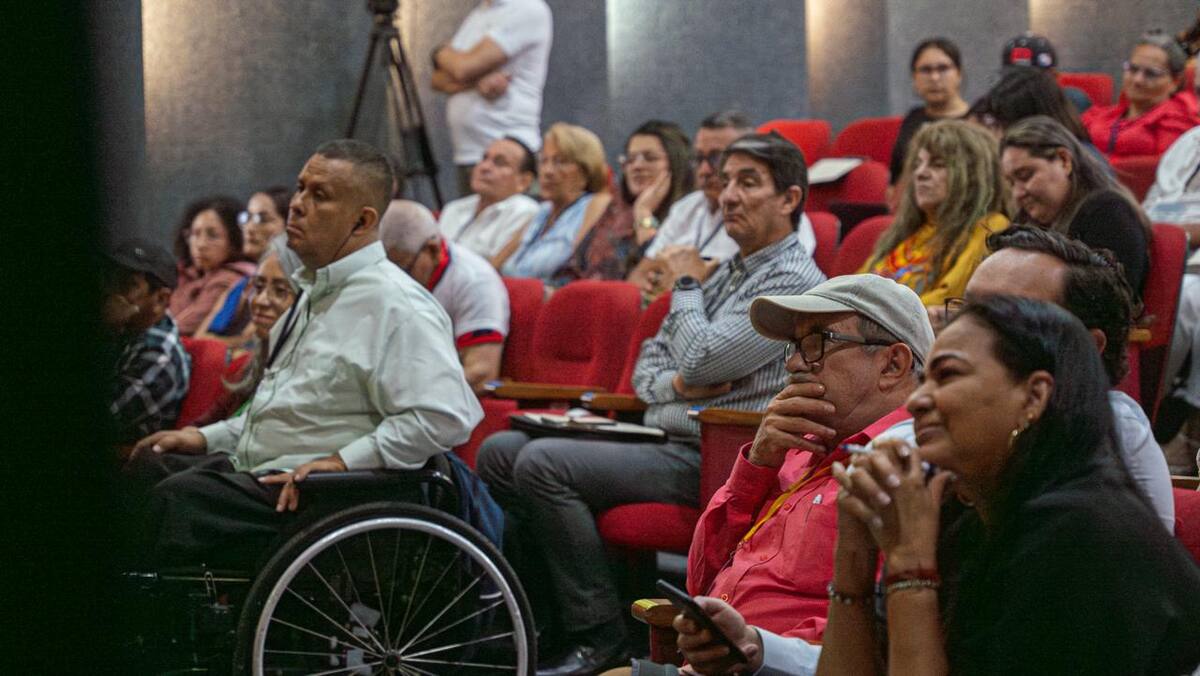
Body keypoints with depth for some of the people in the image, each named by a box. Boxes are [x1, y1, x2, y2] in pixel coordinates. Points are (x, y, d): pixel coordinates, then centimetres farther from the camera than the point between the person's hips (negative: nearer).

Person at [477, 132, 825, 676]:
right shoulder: (726, 273, 20)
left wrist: (687, 285, 0)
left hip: (706, 460, -9)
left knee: (543, 463, -25)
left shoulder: (794, 281, -10)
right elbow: (647, 366, 20)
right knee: (500, 451, 1)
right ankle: (554, 604, 1)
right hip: (660, 438, 10)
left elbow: (699, 359, -19)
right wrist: (675, 384, -4)